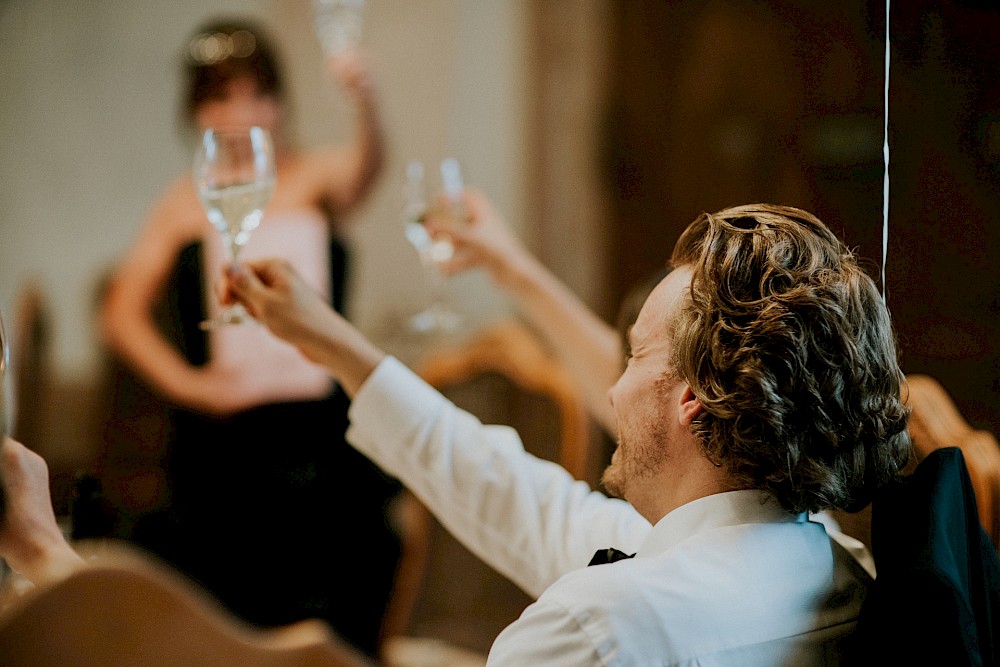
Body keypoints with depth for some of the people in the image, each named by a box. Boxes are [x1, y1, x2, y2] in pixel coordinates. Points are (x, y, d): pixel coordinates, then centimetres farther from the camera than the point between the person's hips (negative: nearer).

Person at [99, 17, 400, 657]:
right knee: (232, 619, -3)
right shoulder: (186, 203, 10)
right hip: (220, 438, 2)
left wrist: (367, 101, -42)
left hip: (319, 430, -1)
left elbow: (366, 168, -20)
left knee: (336, 627, -13)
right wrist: (181, 380, -2)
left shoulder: (316, 178, 5)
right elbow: (121, 314, 11)